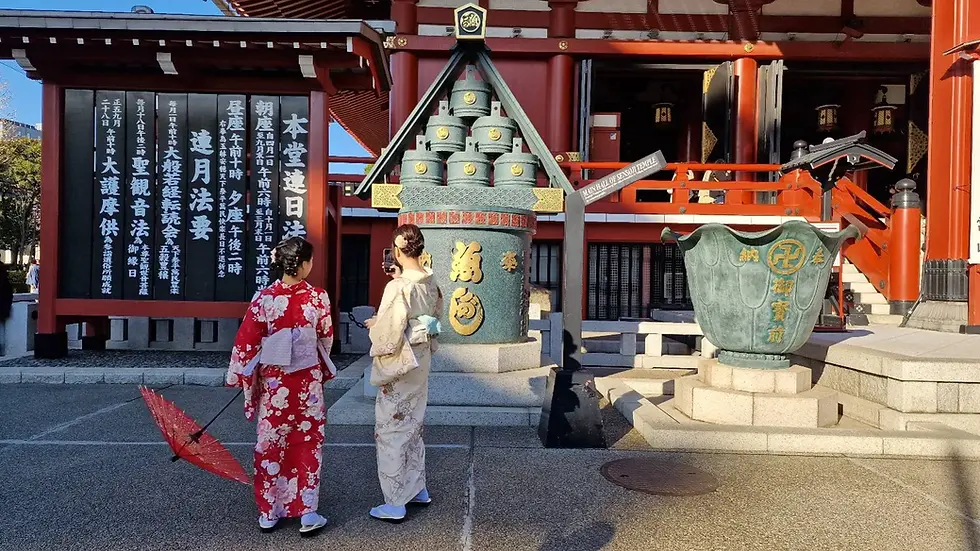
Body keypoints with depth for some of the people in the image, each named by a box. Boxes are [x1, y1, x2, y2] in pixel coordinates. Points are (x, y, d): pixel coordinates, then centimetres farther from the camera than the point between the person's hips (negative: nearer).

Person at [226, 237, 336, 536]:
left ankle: (268, 512, 23)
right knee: (308, 443, 11)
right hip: (308, 380, 0)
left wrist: (238, 376, 8)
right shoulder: (318, 298, -11)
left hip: (273, 380, 1)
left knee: (271, 443, 13)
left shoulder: (264, 298, -11)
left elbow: (246, 341, -5)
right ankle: (307, 512, 14)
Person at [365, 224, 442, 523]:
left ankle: (395, 504, 12)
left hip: (399, 365, -8)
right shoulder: (431, 282, 2)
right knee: (413, 425, 21)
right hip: (421, 361, 8)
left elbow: (389, 334, -24)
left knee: (391, 431, 3)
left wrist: (374, 325, -3)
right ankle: (418, 488, 32)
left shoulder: (397, 287, -23)